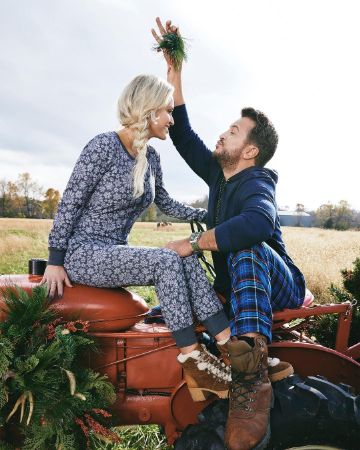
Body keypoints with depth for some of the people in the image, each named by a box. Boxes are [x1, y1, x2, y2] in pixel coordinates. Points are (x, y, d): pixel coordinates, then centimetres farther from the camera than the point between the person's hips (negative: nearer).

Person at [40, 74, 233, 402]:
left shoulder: (151, 157, 9)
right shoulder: (104, 146, -13)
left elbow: (166, 205, 22)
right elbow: (70, 202, -13)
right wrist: (55, 261, -13)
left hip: (116, 253, 7)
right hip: (82, 252, -7)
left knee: (187, 259, -17)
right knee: (168, 261, -27)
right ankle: (192, 358, -20)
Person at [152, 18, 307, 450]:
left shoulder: (255, 185, -20)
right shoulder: (218, 174, 5)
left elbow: (259, 223, -45)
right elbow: (184, 136, 8)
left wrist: (191, 243, -36)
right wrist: (175, 75, 3)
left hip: (277, 286, -8)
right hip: (235, 289, 8)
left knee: (247, 248, -39)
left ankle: (251, 376, -49)